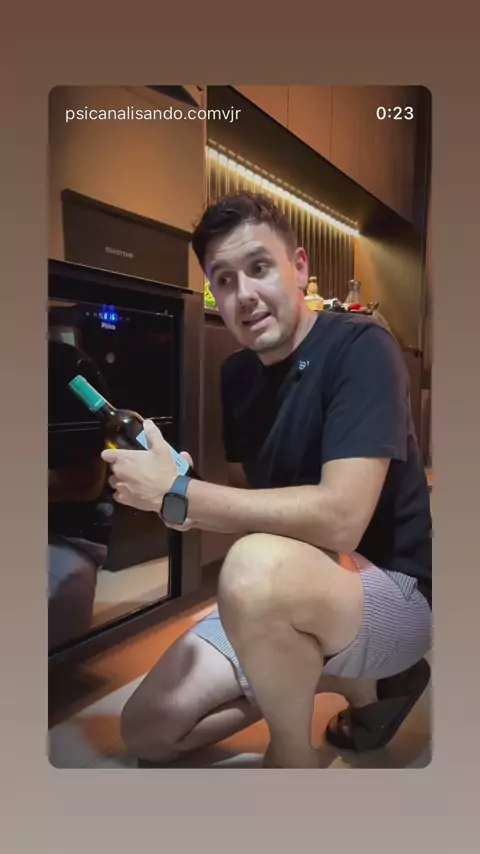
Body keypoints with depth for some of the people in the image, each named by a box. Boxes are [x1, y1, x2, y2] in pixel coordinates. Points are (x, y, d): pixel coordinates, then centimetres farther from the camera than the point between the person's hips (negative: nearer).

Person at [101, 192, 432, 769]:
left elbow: (339, 519, -31)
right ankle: (350, 679, 13)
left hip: (394, 592, -7)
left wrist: (177, 494, -25)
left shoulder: (359, 349, -19)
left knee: (259, 568, -39)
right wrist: (196, 513, -10)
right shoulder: (237, 373, 3)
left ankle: (293, 753, -7)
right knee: (146, 732, 6)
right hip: (286, 597, 7)